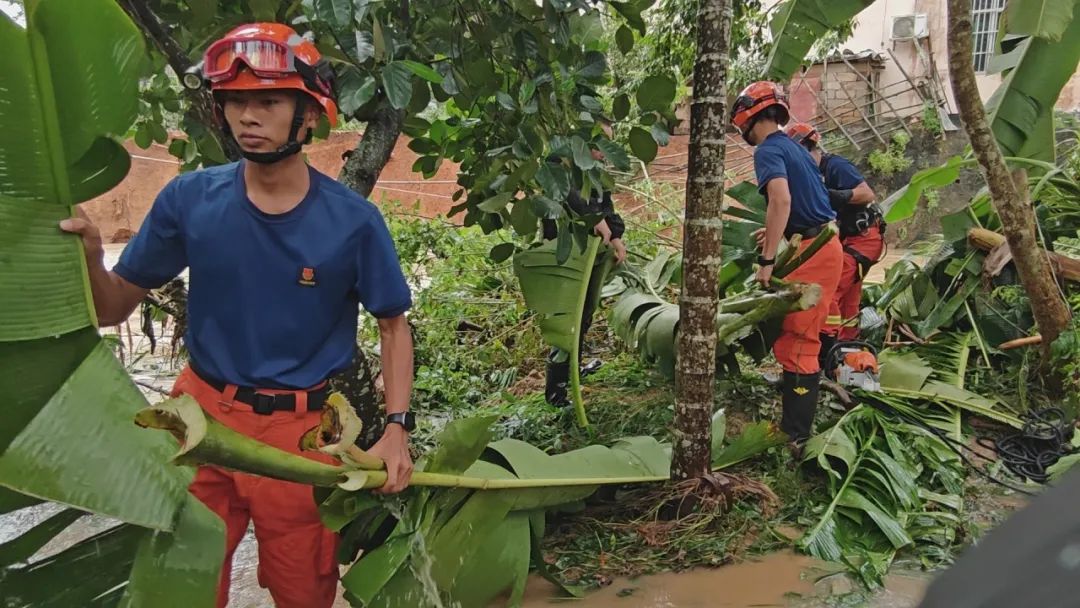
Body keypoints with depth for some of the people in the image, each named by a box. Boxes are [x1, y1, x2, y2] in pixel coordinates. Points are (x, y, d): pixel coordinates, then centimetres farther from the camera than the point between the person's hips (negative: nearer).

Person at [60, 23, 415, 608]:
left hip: (301, 430, -1)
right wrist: (90, 258, -22)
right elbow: (114, 308, 0)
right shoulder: (188, 199, -6)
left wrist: (396, 428, -10)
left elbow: (393, 324, -2)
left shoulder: (352, 219, -11)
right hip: (201, 415, 2)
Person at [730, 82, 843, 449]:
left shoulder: (768, 150, -9)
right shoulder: (794, 148, 20)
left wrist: (767, 260, -24)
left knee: (796, 341, -9)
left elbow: (782, 200, -26)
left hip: (812, 250, -10)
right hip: (826, 244, 10)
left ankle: (796, 437, -6)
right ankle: (796, 421, 31)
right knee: (805, 335, 18)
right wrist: (777, 232, 35)